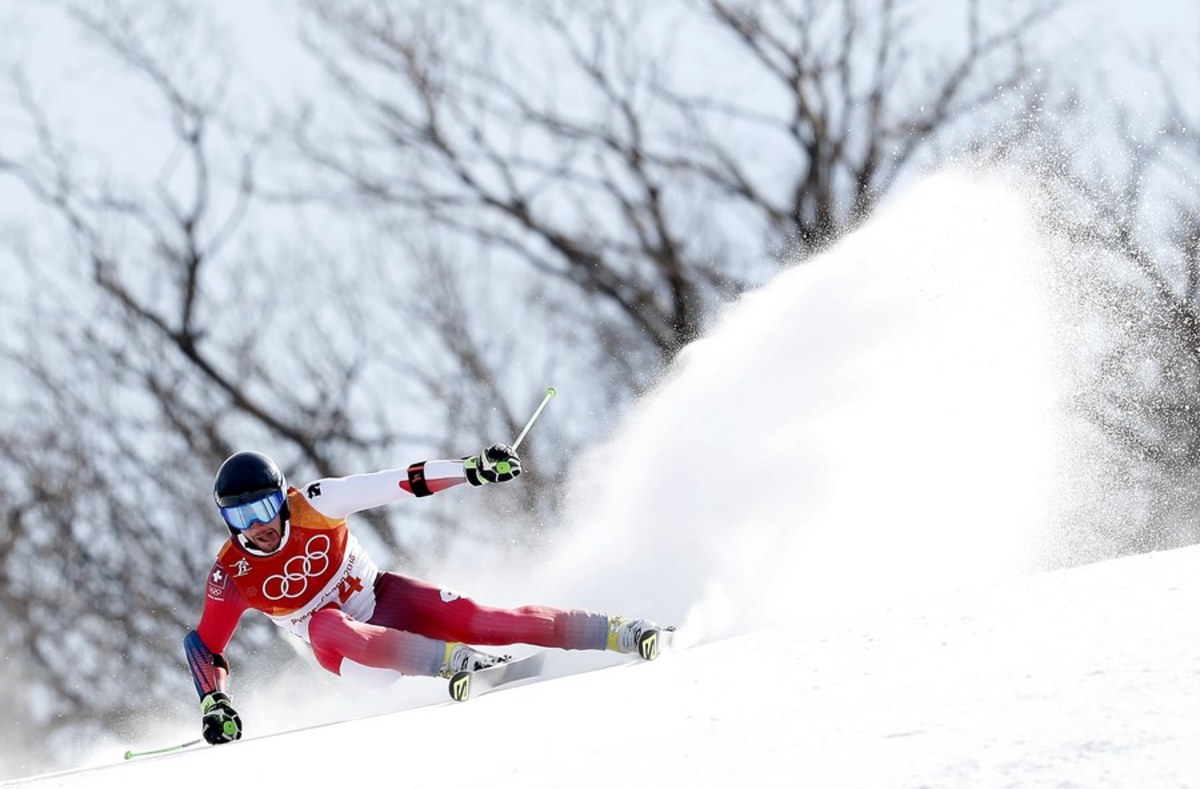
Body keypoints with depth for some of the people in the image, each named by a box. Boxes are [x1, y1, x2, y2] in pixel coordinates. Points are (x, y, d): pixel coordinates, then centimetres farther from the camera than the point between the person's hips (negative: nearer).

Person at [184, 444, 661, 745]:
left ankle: (615, 633, -14)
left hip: (384, 599, 0)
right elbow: (203, 646, -5)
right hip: (350, 648, 0)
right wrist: (215, 704, -21)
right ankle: (448, 659, -46)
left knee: (474, 620, -21)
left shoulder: (312, 507, -18)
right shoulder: (232, 576, -15)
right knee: (325, 627, -36)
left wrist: (473, 470, -26)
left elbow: (394, 484, -19)